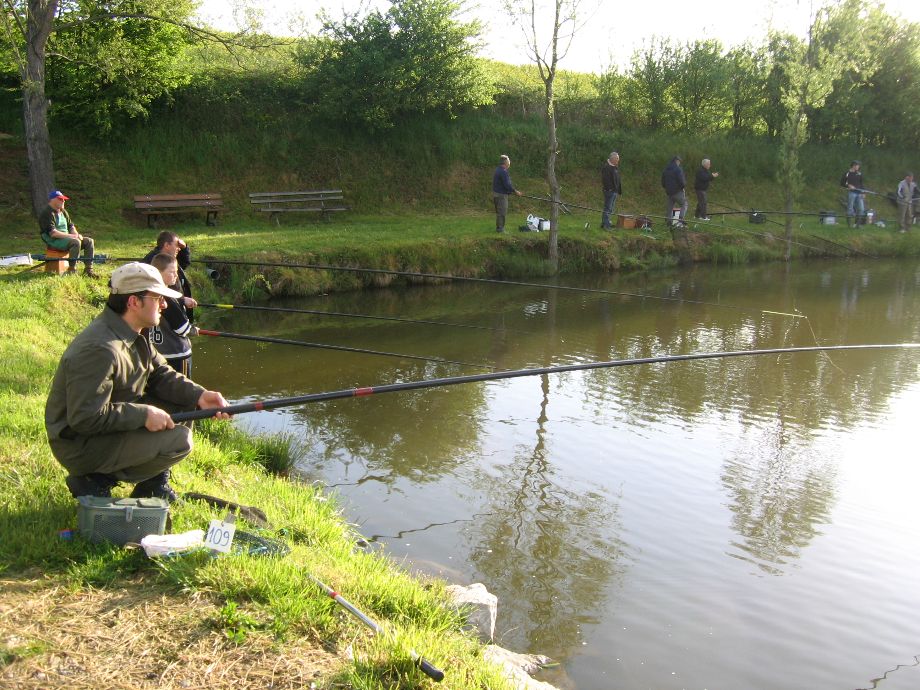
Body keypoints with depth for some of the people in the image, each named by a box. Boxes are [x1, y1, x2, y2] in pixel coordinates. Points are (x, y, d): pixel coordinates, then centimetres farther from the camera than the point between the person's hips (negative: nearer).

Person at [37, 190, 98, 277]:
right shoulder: (47, 214, -12)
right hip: (53, 241, -9)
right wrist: (71, 236, -22)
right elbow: (52, 233, -22)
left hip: (66, 238, 9)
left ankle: (88, 269, -11)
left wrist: (76, 235, -3)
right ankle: (72, 270, -28)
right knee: (76, 242, -34)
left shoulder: (63, 212, 17)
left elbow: (71, 226, 20)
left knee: (89, 241, -6)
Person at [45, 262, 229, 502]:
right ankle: (96, 482, -6)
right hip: (81, 446, -10)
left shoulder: (134, 335, 3)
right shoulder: (100, 349, -29)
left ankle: (154, 485, 14)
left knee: (185, 407, 4)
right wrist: (144, 415, -26)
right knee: (178, 441, -21)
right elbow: (85, 417, -31)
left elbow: (161, 374, 6)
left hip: (114, 420, 10)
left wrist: (199, 396, -11)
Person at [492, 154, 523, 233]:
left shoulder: (498, 170, 13)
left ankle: (498, 227, 23)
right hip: (501, 195, -10)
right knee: (502, 212, -5)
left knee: (499, 212, 16)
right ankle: (500, 228, -3)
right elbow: (507, 185, -23)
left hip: (496, 193, 10)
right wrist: (515, 191, -13)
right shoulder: (503, 172, -20)